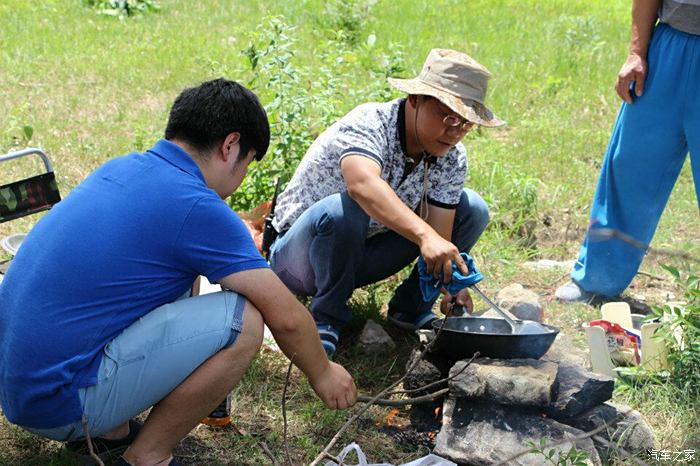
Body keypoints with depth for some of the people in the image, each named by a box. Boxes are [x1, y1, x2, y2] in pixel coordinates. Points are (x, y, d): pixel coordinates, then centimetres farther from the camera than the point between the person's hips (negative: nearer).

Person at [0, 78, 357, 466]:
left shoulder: (120, 168, 9)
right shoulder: (195, 207, -16)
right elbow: (287, 316, -9)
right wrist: (322, 373, 11)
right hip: (62, 403, -9)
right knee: (242, 319, -15)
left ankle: (108, 429, 17)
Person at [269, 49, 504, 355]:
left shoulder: (452, 159, -9)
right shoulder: (369, 124, -29)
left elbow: (440, 241, -16)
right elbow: (362, 184, -52)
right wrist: (425, 235, -63)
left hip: (360, 258, 6)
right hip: (299, 255, -5)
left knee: (472, 209, -6)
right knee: (342, 210, -41)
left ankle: (410, 307, 4)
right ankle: (326, 318, -16)